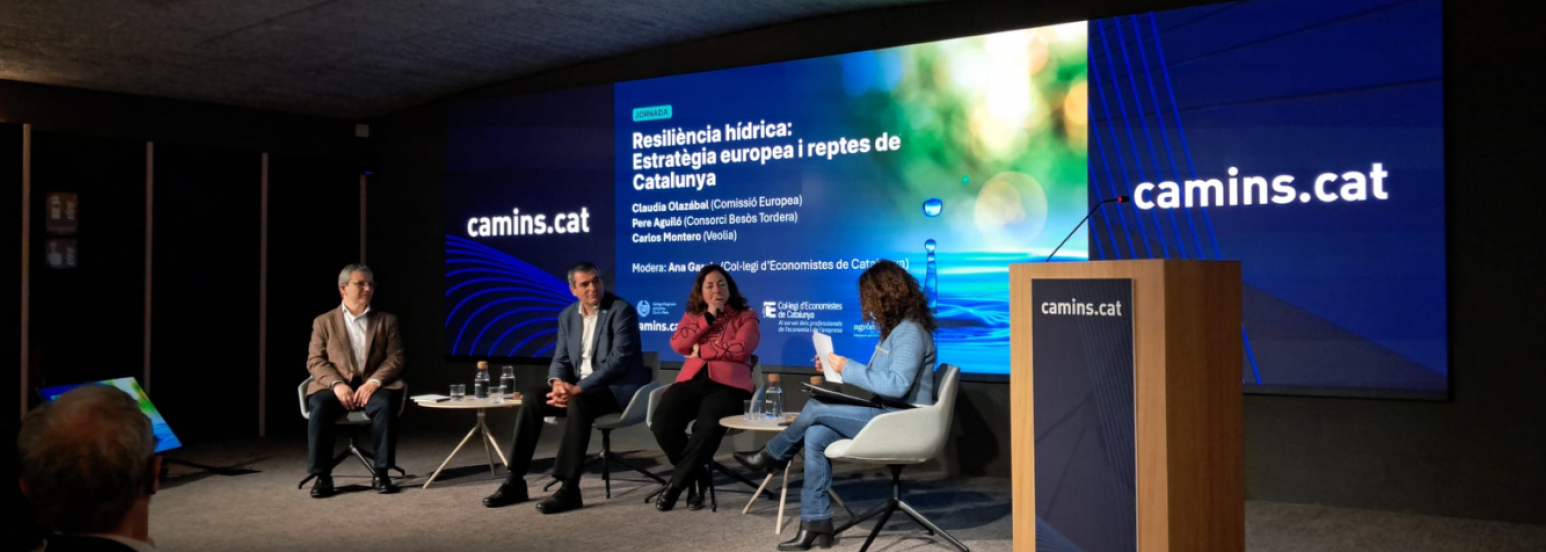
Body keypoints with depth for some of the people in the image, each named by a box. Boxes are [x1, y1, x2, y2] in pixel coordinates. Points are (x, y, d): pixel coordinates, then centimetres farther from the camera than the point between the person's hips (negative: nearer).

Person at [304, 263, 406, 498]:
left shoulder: (386, 321, 15)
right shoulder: (324, 322, 12)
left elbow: (395, 358, 5)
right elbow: (315, 361, 3)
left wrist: (374, 382, -15)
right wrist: (337, 384, -17)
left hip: (373, 386, 0)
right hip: (335, 386, 0)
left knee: (385, 405, -34)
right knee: (319, 407, -33)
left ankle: (381, 473, -23)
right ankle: (322, 476, -23)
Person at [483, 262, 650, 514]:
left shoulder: (622, 310, -13)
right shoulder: (567, 316, 9)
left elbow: (619, 360, -21)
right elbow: (561, 359, 9)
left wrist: (578, 388, -25)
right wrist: (558, 383, -16)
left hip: (619, 387, -7)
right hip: (578, 387, 7)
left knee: (578, 404, -36)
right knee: (531, 396, -14)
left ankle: (569, 488, -32)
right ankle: (515, 481, -12)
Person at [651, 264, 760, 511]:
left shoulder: (745, 317, 14)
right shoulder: (692, 317, 25)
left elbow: (740, 349, -5)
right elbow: (678, 344, 6)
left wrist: (701, 350, 1)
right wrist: (708, 317, 3)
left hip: (727, 383, -4)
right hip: (692, 380, 4)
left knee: (707, 427, -35)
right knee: (662, 423, -26)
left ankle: (675, 484, -16)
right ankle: (698, 476, -3)